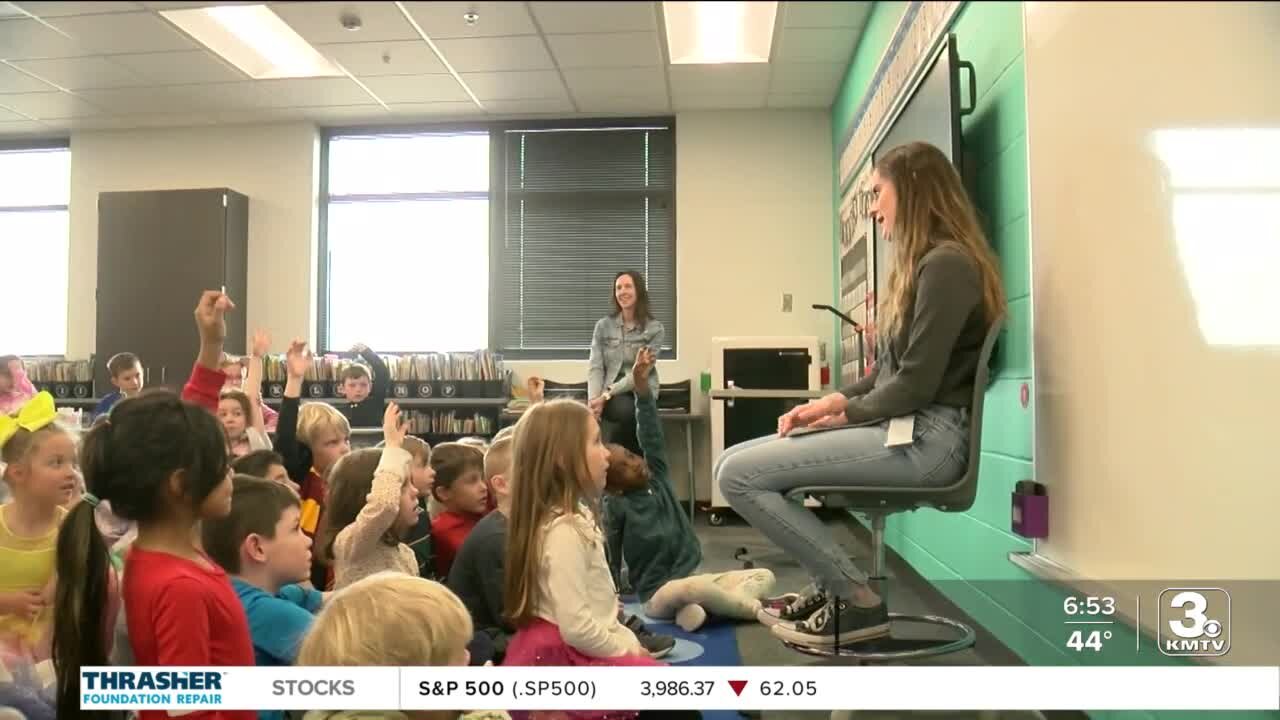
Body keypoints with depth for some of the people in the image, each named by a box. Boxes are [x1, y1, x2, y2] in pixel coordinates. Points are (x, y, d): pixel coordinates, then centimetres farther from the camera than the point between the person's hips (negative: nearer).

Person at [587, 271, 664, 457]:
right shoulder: (603, 325, 7)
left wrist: (607, 395, -18)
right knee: (627, 411, -33)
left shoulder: (655, 329, -1)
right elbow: (595, 368, 1)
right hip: (609, 395, 0)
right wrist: (593, 400, -17)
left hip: (641, 393, 0)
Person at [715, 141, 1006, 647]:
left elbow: (917, 382, -19)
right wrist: (836, 400, 4)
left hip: (928, 437, -10)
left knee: (738, 474, -18)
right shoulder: (923, 265, 20)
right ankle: (831, 586, 11)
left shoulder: (946, 264, -13)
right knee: (736, 460, 6)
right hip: (903, 427, 10)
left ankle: (857, 600, -6)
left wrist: (847, 411, -4)